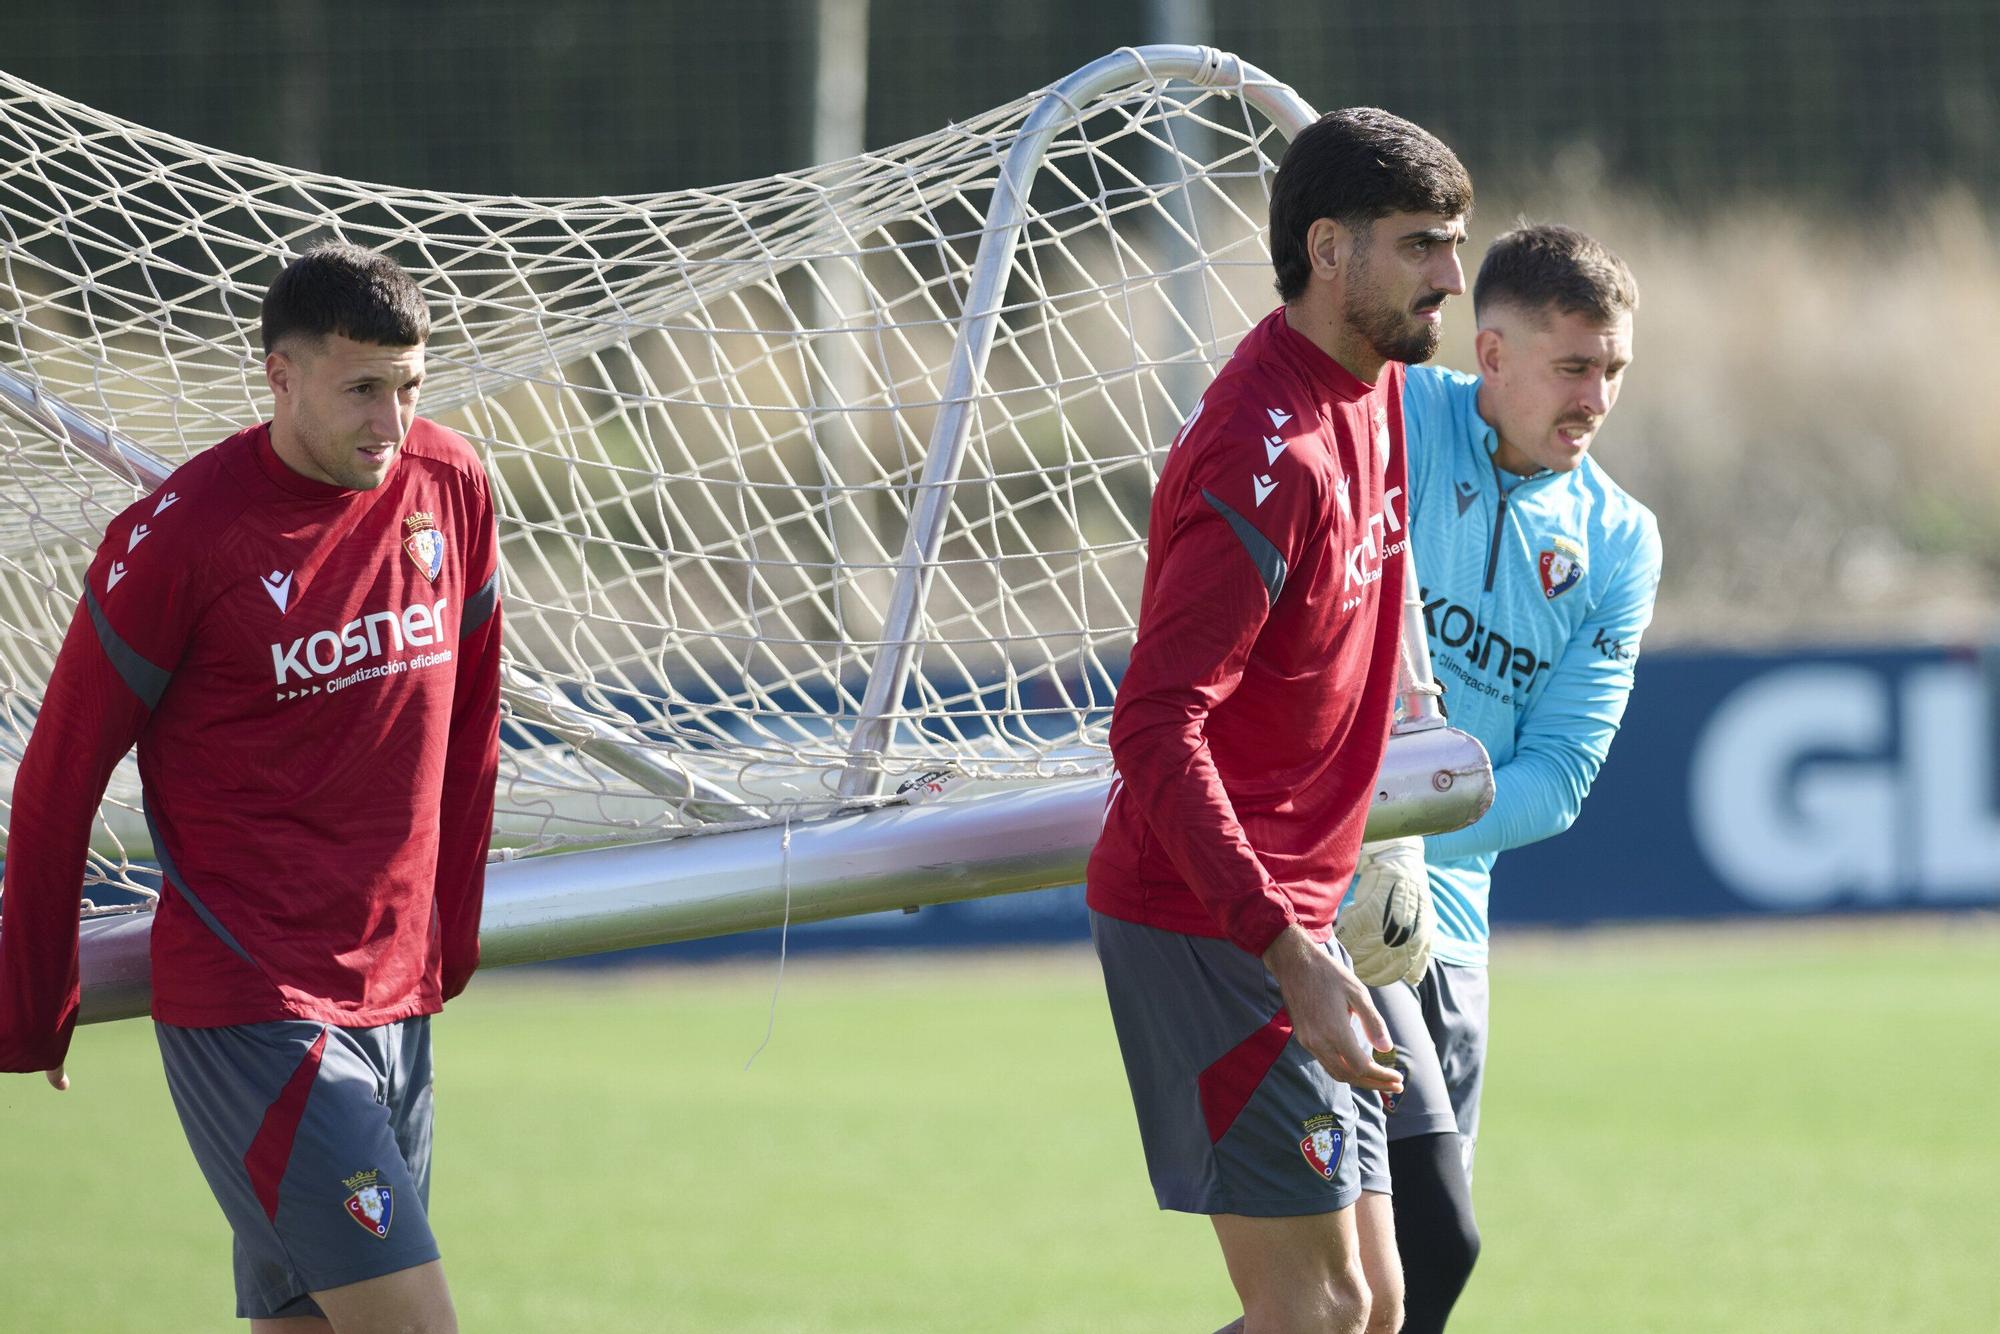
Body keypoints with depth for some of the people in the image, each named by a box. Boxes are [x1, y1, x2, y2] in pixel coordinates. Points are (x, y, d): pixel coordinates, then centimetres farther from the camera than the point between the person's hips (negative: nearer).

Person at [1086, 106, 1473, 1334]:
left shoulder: (1377, 394, 10)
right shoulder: (1273, 458, -20)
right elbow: (1155, 728, -26)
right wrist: (1286, 951, -31)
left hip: (1286, 906, 10)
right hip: (1206, 929, -10)